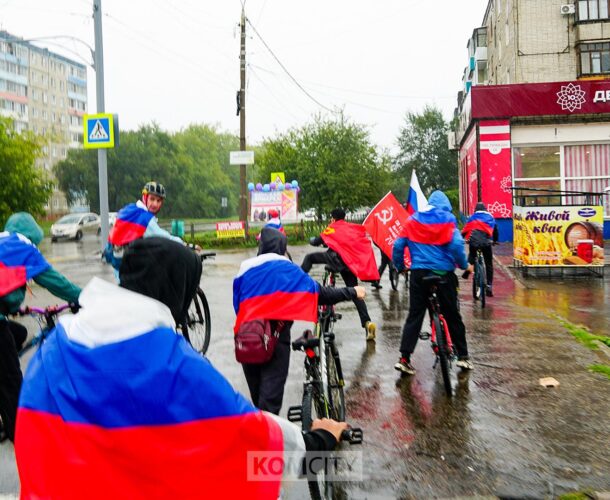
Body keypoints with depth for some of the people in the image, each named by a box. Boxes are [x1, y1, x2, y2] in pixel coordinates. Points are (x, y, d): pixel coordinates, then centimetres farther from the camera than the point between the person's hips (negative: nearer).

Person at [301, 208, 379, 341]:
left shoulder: (332, 229, 13)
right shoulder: (354, 228, 24)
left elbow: (316, 242, 13)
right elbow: (364, 242, 25)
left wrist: (312, 240, 36)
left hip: (337, 257, -4)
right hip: (351, 262, 4)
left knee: (309, 258, 12)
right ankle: (367, 322, 0)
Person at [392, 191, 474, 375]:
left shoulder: (413, 220, 8)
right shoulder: (448, 218, 0)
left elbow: (398, 245, 3)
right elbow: (457, 244, -12)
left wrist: (399, 267, 16)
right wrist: (464, 265, 2)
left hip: (419, 273, 2)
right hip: (443, 273, -2)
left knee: (415, 315, 6)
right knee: (452, 315, 11)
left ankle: (404, 358, -1)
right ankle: (463, 357, 18)